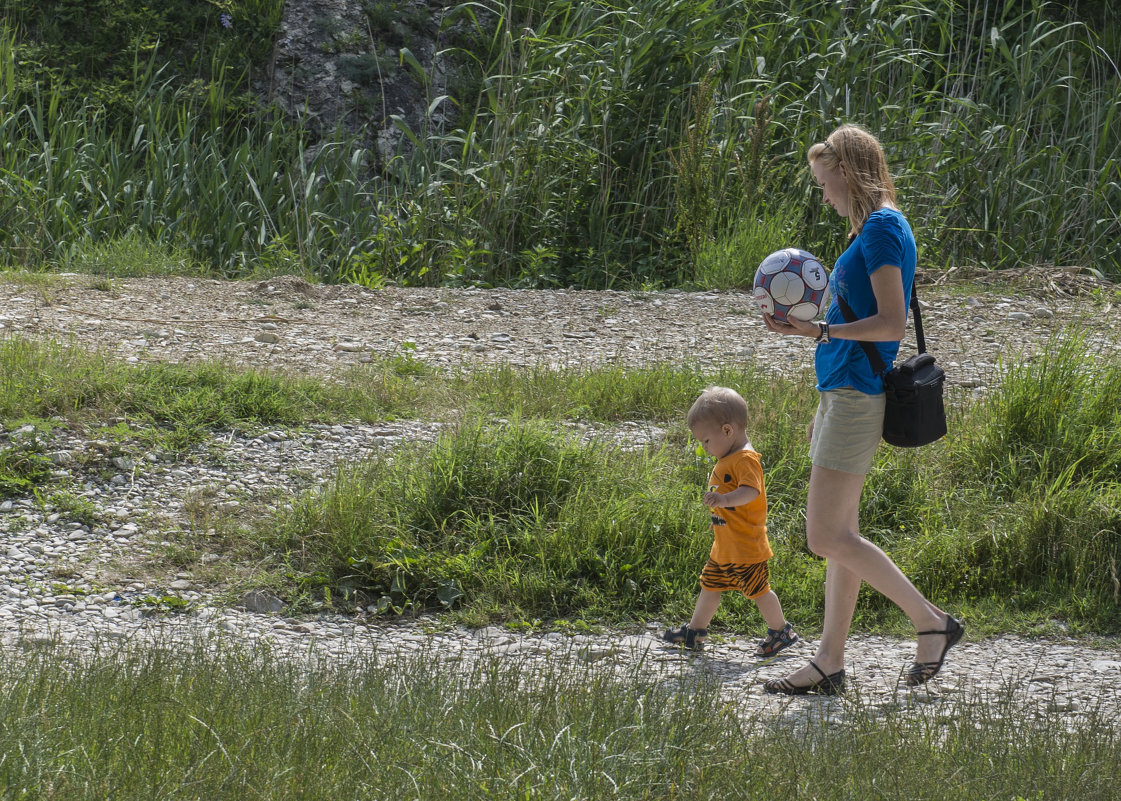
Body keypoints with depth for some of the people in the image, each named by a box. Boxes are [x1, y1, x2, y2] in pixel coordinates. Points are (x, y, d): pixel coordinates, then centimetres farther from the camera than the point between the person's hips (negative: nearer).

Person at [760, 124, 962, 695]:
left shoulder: (881, 228, -12)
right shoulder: (875, 228, 18)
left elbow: (892, 325, -21)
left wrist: (819, 330, -19)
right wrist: (826, 411, 20)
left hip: (856, 398, -10)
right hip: (844, 393, 10)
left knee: (827, 536, -10)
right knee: (838, 535, 10)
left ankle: (932, 623, -5)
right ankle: (830, 663, 12)